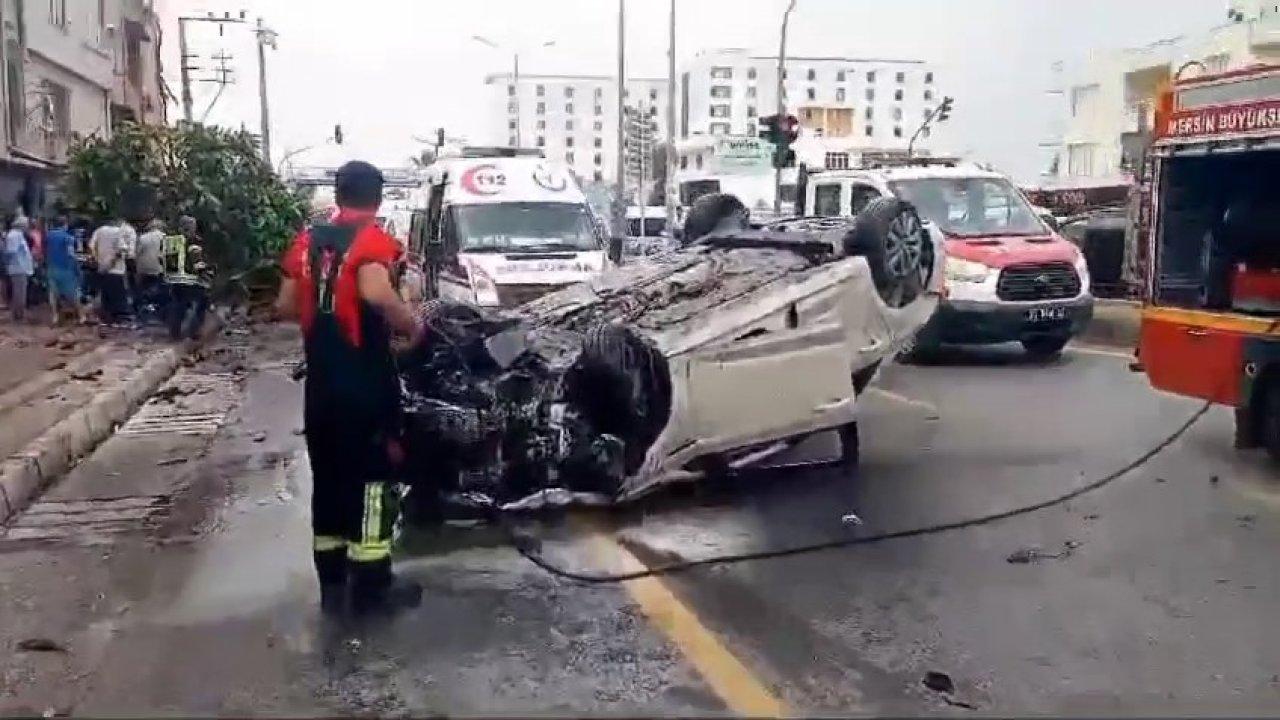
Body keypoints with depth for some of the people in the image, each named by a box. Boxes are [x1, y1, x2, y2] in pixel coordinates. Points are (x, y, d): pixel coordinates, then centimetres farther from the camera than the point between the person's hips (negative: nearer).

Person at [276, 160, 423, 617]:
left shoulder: (308, 241, 8)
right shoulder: (372, 239, -11)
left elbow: (285, 306, 8)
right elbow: (375, 292, -30)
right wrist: (412, 326, -15)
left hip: (320, 383, 6)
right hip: (365, 382, -6)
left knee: (328, 477, 13)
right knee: (371, 478, 1)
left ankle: (331, 585, 20)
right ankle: (372, 588, 6)